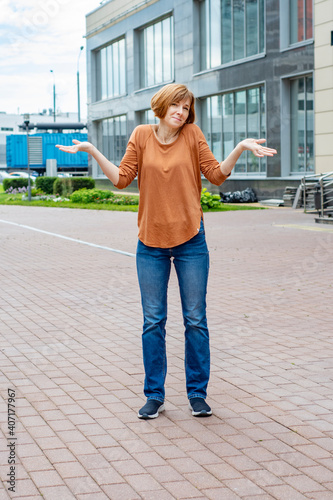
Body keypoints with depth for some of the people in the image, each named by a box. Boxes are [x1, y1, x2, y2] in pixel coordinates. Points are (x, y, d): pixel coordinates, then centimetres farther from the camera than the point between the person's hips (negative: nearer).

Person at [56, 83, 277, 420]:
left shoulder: (192, 135, 1)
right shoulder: (142, 136, 3)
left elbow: (216, 174, 0)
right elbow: (122, 178, 2)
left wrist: (240, 148, -12)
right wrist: (92, 151, -5)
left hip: (190, 241, 0)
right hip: (152, 243, 1)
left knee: (195, 320, 5)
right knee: (153, 322, 5)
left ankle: (197, 393, 17)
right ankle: (154, 395, 16)